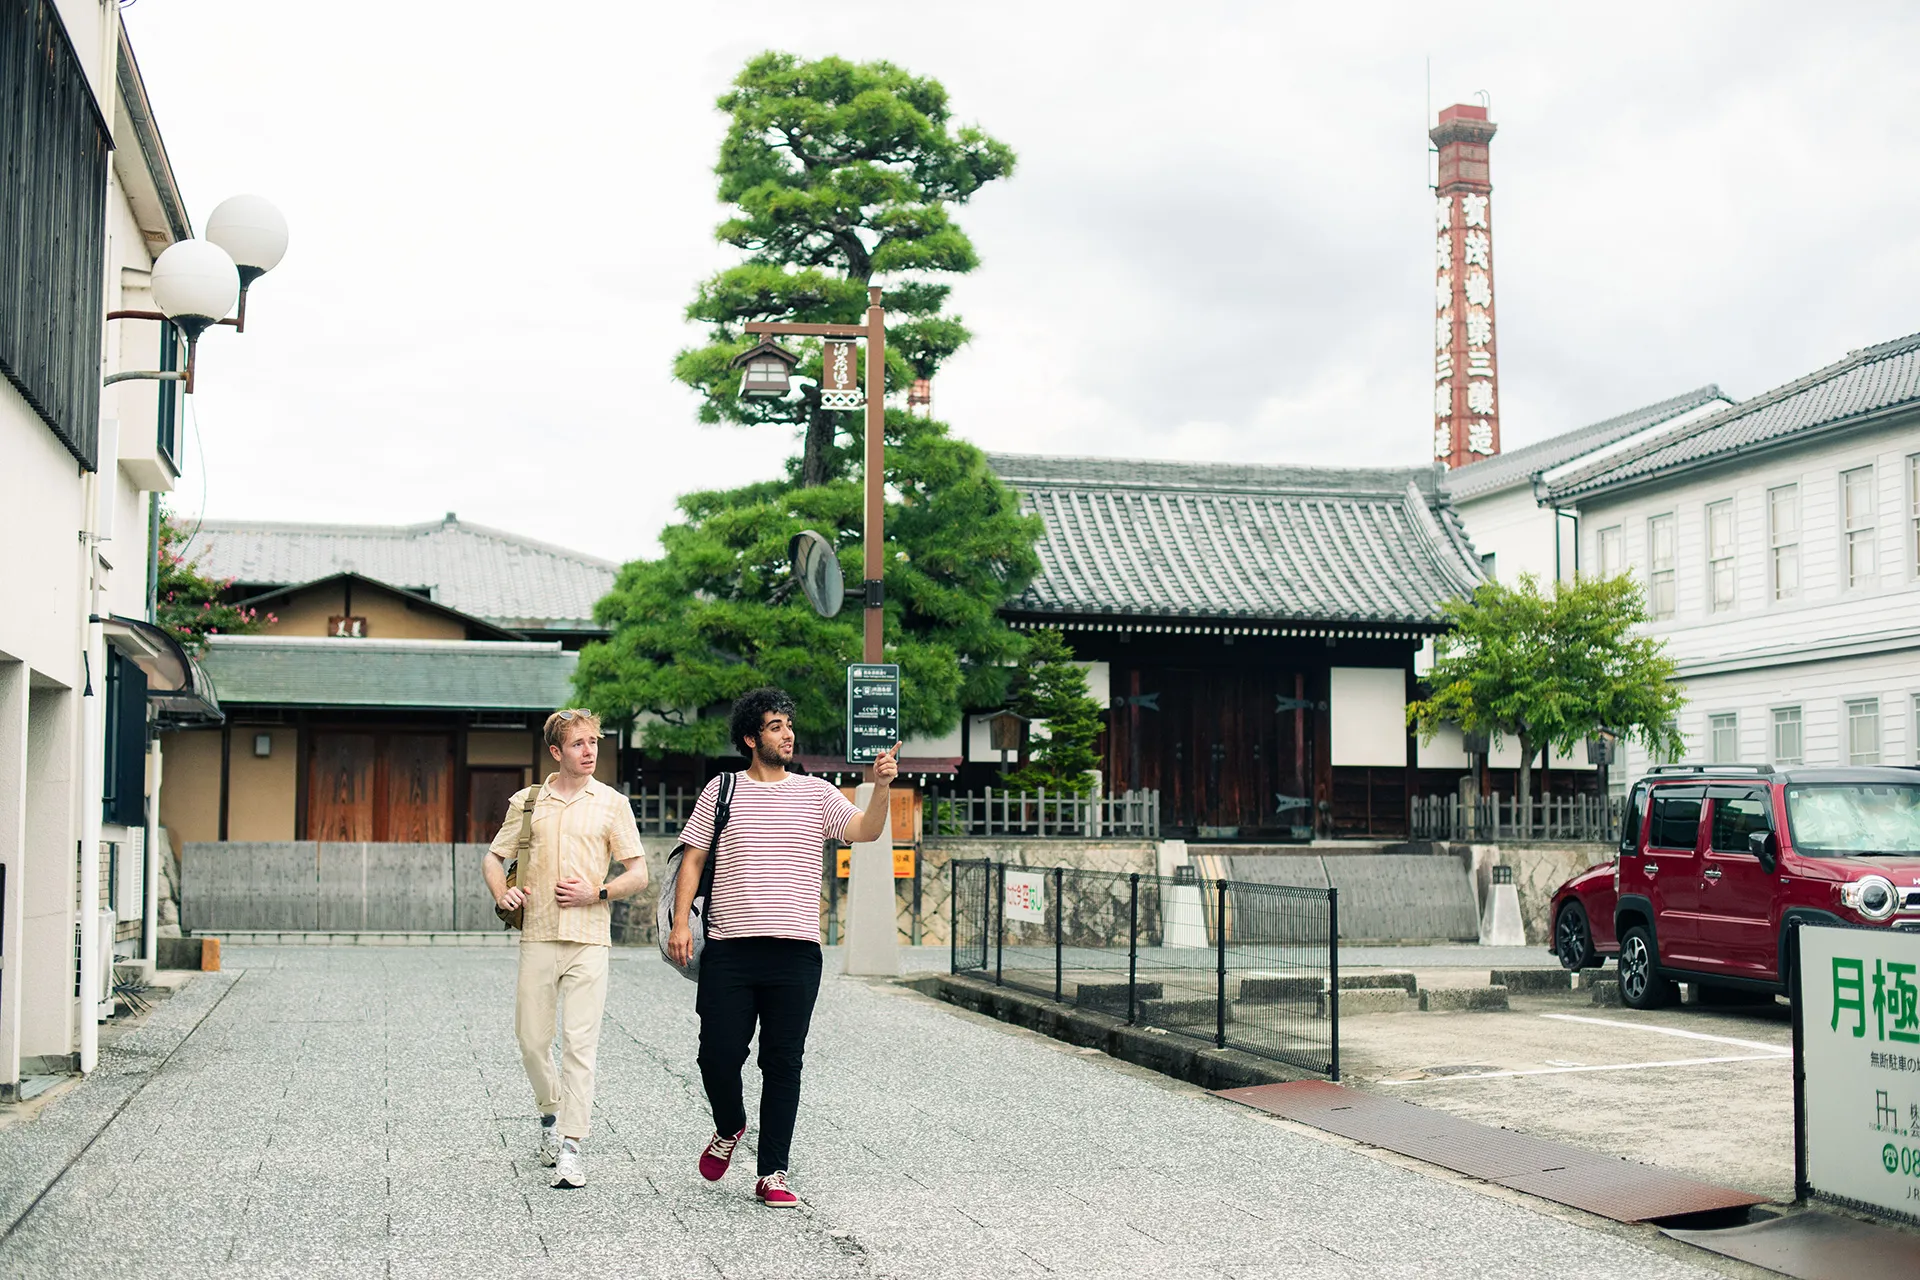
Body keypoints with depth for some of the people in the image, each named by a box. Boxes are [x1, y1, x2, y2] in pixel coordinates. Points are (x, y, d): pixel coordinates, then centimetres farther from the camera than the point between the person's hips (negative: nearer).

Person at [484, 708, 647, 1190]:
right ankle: (551, 1114, 32)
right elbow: (494, 858, 17)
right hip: (537, 936, 2)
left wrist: (597, 891, -11)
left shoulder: (612, 803, 6)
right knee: (532, 1040, 6)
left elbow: (638, 873, 6)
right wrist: (502, 895, -3)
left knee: (580, 1042, -9)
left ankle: (571, 1146, -7)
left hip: (589, 938, -2)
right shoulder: (527, 802, 10)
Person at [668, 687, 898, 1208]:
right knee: (719, 1053, -2)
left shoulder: (817, 793, 8)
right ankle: (729, 1127, 30)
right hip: (729, 949, 0)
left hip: (796, 950, 0)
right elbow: (692, 858, 9)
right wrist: (680, 923, -2)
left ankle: (772, 1174, 10)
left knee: (784, 1063, 2)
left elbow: (865, 831, -6)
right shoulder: (722, 790, 9)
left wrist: (881, 787, -24)